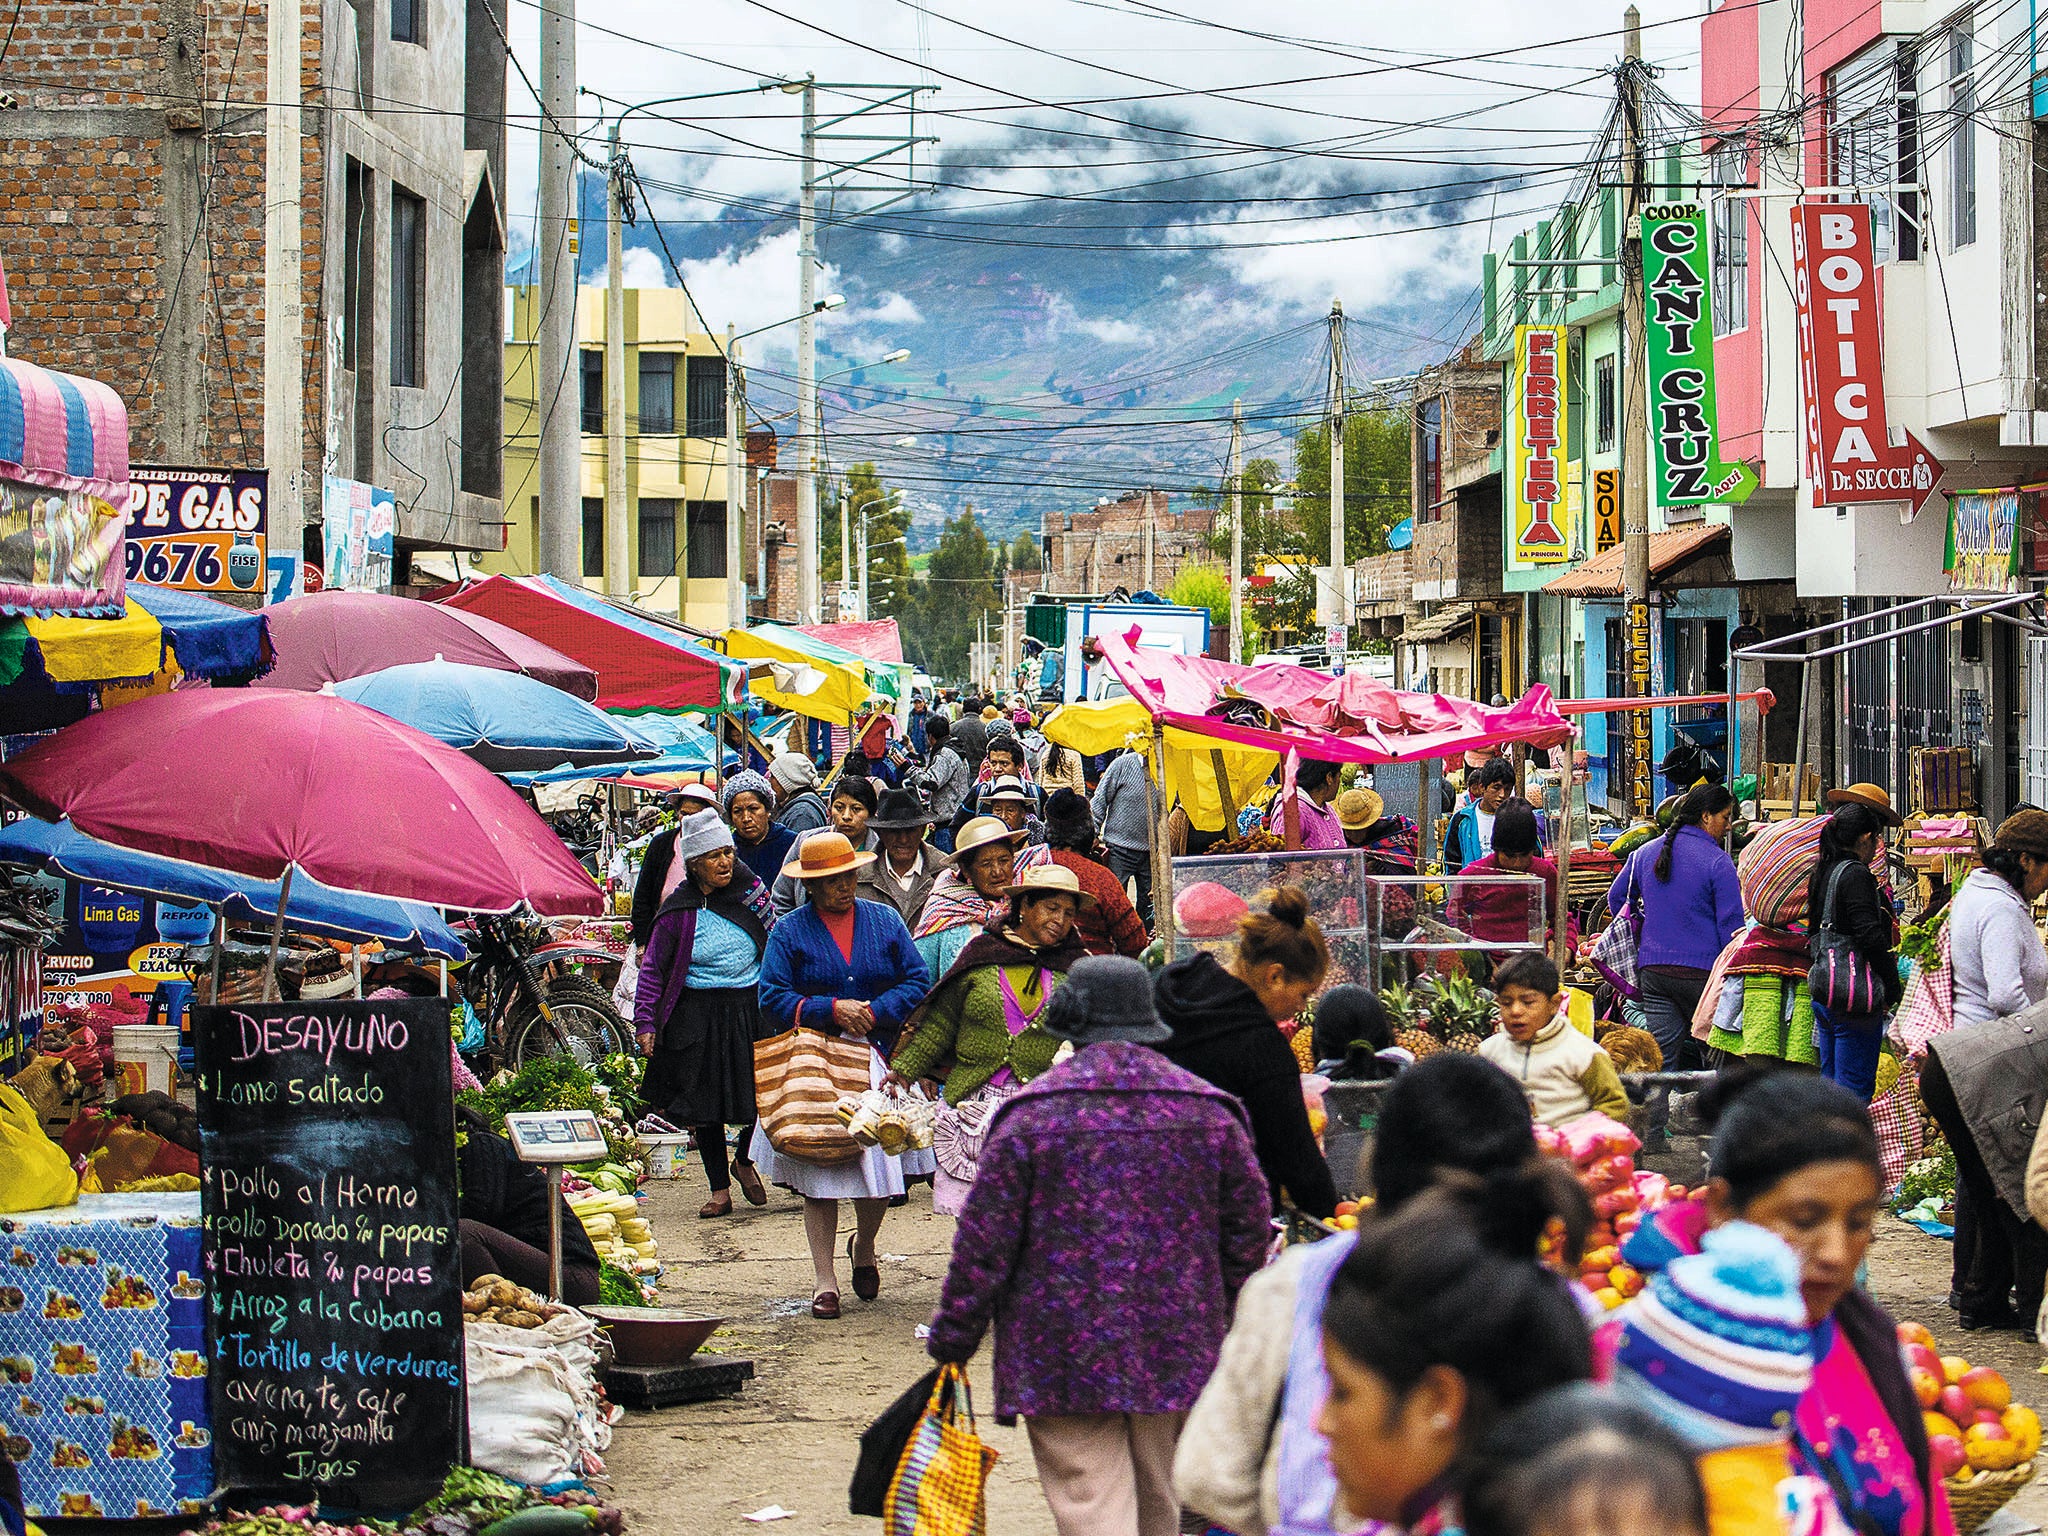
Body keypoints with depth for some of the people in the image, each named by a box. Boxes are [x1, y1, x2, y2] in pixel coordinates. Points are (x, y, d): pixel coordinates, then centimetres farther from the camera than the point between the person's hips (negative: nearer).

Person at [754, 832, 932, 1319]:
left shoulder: (884, 921, 9)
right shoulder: (789, 932, 3)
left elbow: (919, 982, 4)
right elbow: (773, 1000, -5)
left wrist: (874, 1012, -12)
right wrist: (832, 1010, -16)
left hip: (880, 1064, 1)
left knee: (882, 1168, -1)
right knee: (818, 1175, -2)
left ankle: (864, 1249, 29)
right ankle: (825, 1281, 6)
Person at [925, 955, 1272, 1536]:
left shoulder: (1030, 1115, -8)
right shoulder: (1210, 1111, 3)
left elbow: (985, 1242, -7)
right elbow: (1248, 1226, 9)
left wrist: (953, 1341, 3)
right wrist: (1220, 1322, 24)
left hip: (1065, 1357, -4)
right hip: (1177, 1351, 4)